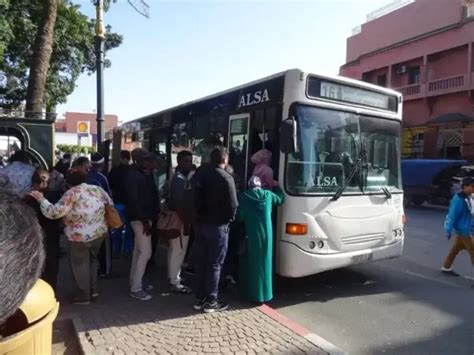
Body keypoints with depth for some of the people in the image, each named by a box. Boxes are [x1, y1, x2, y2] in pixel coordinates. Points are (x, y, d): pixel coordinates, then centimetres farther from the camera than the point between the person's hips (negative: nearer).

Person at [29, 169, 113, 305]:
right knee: (92, 259, 26)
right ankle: (93, 289, 31)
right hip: (100, 232, 6)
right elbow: (110, 203, 13)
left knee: (80, 264, 13)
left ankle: (84, 295, 23)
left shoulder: (72, 193, -14)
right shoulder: (97, 189, 3)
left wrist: (41, 199, -10)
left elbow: (55, 212, -20)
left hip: (81, 236, -6)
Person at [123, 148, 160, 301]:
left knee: (139, 251, 17)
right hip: (140, 218, -9)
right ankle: (136, 288, 2)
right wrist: (145, 220, -21)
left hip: (144, 217, 9)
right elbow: (133, 201, -22)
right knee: (145, 252, -7)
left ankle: (134, 282, 29)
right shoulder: (133, 176, -16)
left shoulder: (144, 174, 11)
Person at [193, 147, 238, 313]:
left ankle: (200, 299, 21)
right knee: (215, 264, 3)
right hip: (218, 225, -6)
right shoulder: (226, 177, -15)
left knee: (201, 262, 12)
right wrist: (229, 219, 2)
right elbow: (232, 204, -13)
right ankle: (211, 301, 11)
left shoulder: (200, 174, 4)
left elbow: (195, 199, 10)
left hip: (201, 223, 6)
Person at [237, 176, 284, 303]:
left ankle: (252, 293, 13)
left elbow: (240, 216, -5)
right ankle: (265, 293, 19)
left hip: (251, 235, -2)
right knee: (264, 262, 12)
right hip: (266, 234, 3)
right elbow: (281, 198, 22)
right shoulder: (268, 194, 3)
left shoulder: (243, 197, -5)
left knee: (252, 264, 8)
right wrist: (276, 186, 35)